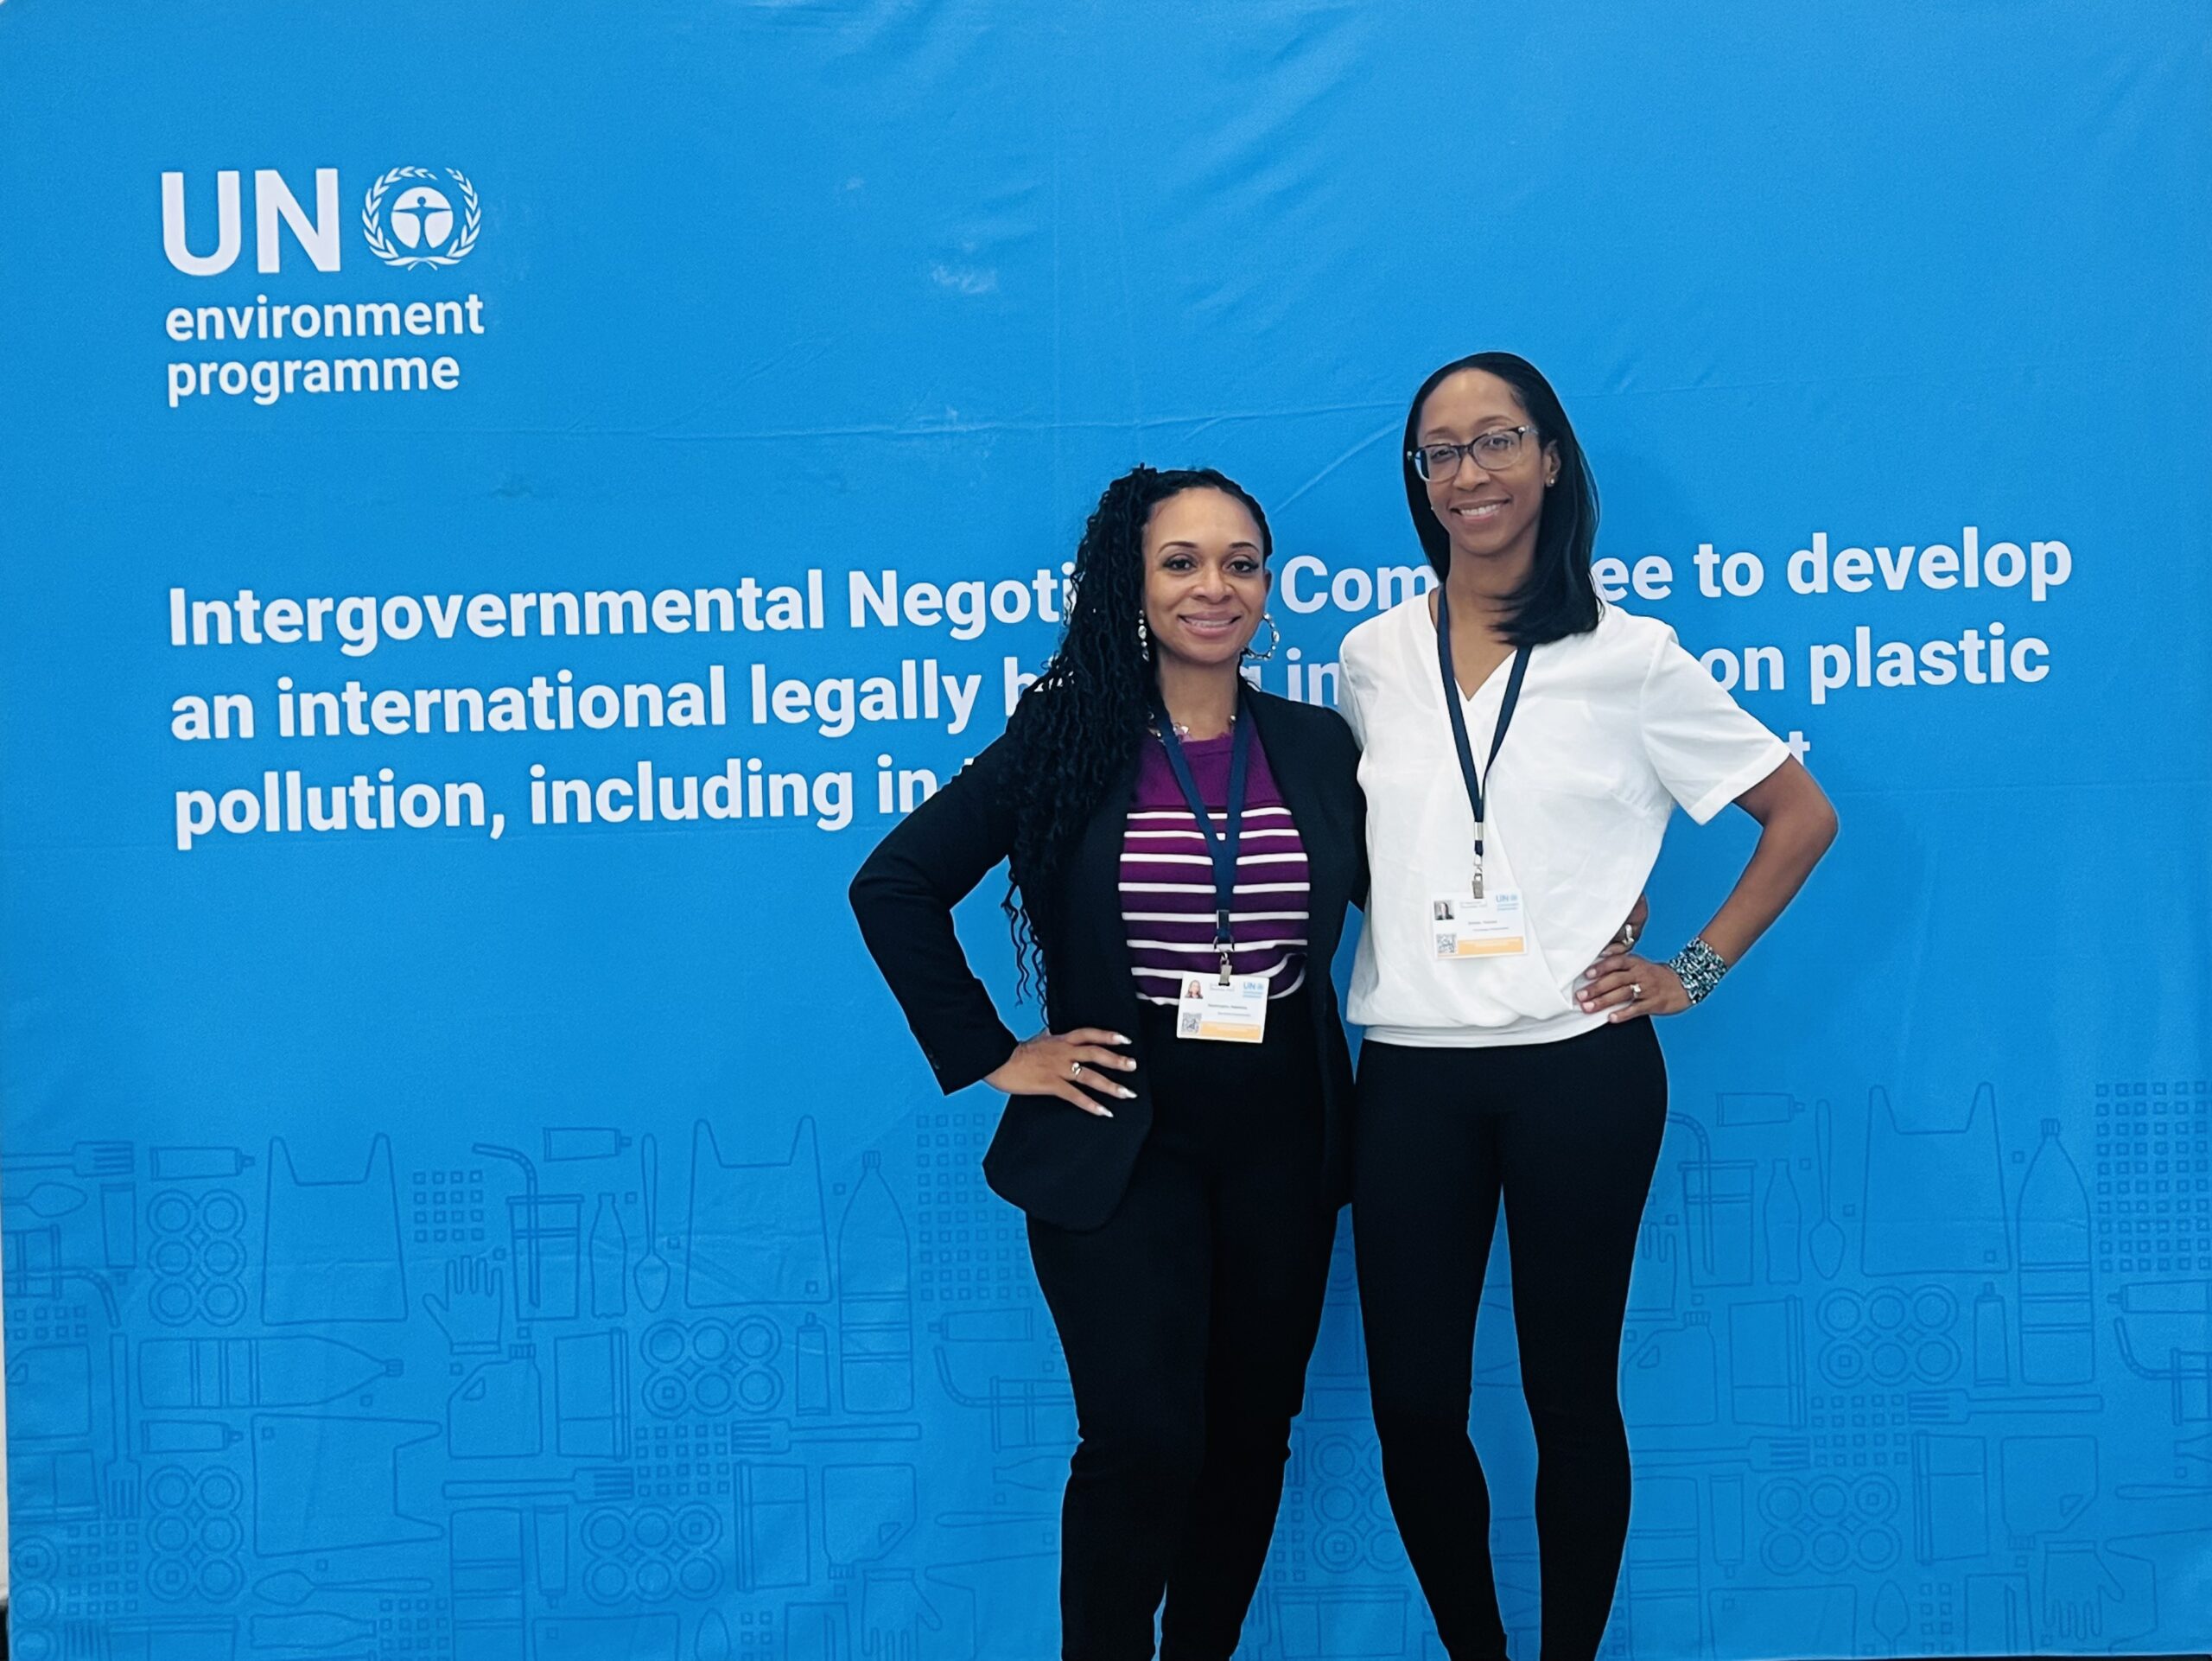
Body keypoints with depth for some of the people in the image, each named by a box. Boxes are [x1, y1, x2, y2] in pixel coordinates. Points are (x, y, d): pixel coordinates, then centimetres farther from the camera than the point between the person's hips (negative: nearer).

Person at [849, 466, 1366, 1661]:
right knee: (1141, 1439, -8)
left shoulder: (1319, 747, 4)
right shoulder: (1066, 741, -5)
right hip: (1121, 1137, -3)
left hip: (1283, 1141, 4)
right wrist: (989, 1056, -5)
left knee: (1251, 1430, 12)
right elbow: (893, 885, -4)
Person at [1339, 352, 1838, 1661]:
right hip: (1413, 1074, 3)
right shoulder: (1373, 660, 8)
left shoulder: (1629, 658, 0)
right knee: (1412, 1402, 3)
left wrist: (1697, 970, 0)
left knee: (1570, 1392, 6)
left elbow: (1804, 816, 6)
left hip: (1580, 1071, -2)